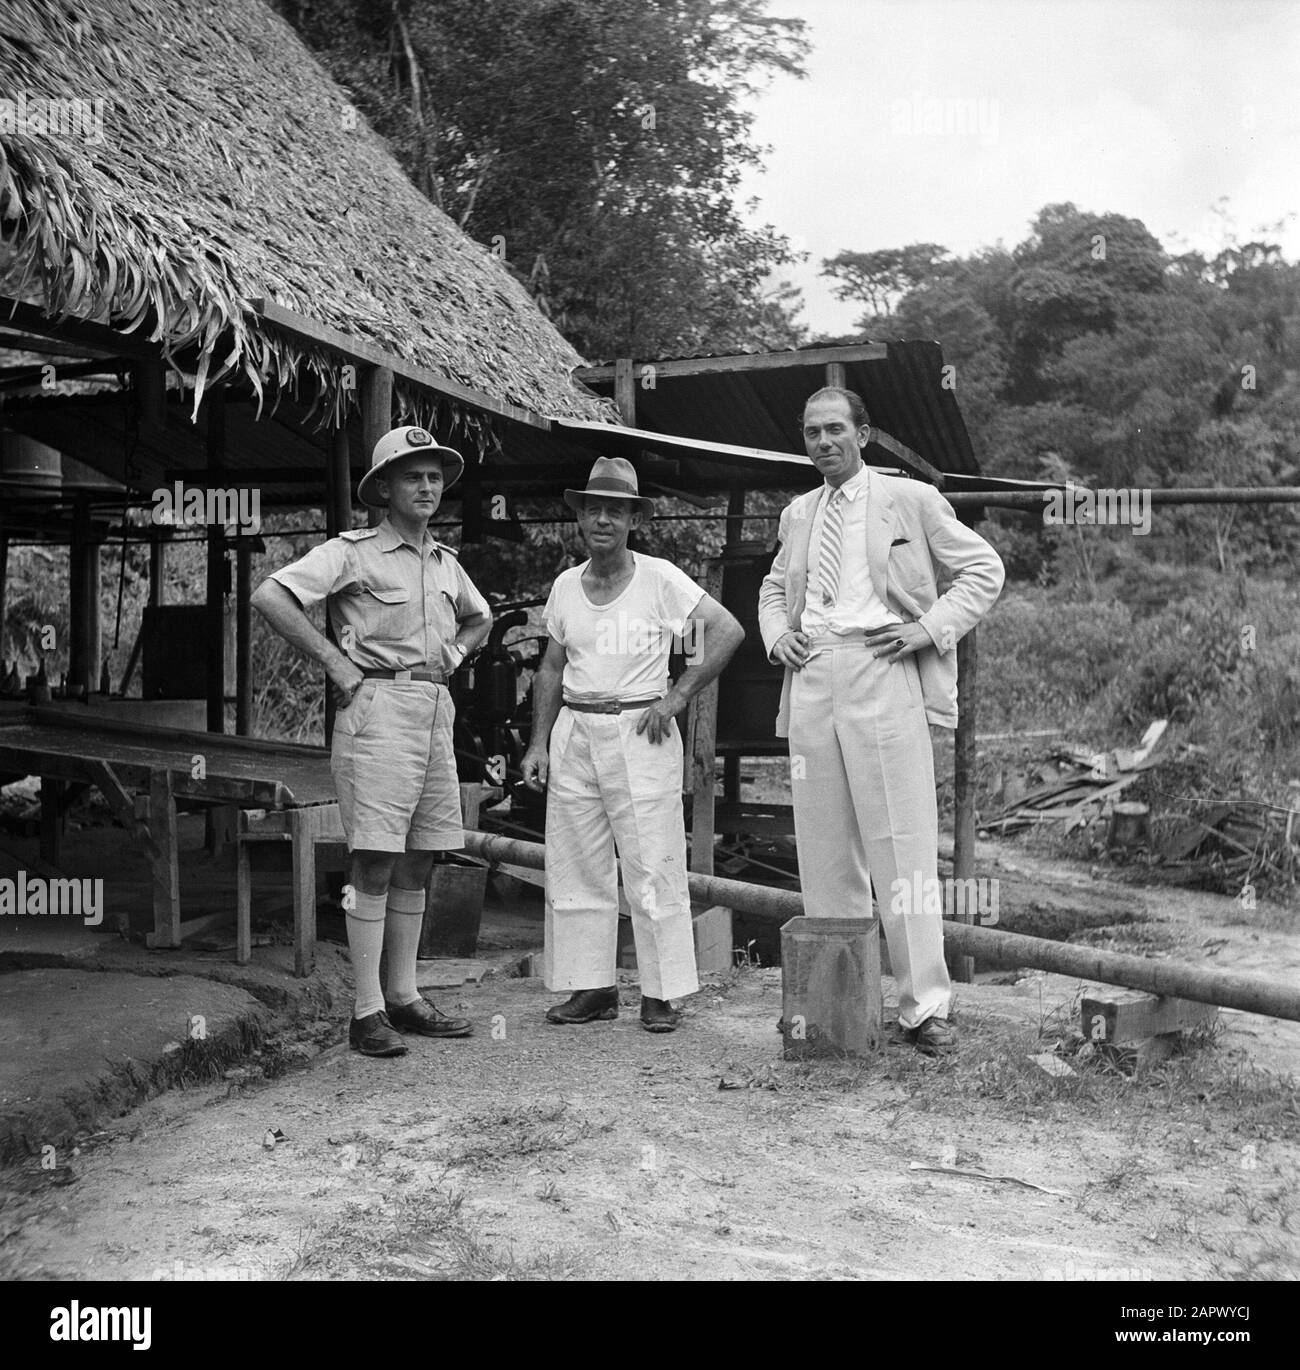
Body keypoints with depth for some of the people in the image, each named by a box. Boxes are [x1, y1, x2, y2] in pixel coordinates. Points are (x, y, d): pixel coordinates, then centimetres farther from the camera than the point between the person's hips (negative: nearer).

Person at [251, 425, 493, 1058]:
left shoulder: (445, 562, 16)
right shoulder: (351, 552, -4)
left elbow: (480, 619, 36)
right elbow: (270, 596, -15)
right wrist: (334, 660, -14)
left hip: (435, 711, 7)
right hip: (378, 709, -7)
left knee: (417, 862, 10)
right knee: (375, 862, -8)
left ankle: (403, 996, 19)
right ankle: (367, 1012, -3)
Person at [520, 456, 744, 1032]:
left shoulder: (659, 578, -3)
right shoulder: (566, 585, 10)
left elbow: (728, 631, -6)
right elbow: (551, 669, 16)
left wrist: (678, 695, -9)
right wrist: (539, 742, 7)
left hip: (639, 732, -5)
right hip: (574, 733, 5)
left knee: (652, 867, -3)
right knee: (575, 869, 6)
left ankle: (661, 994, 5)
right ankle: (592, 986, 16)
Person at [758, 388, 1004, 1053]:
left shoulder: (911, 499, 5)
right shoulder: (797, 514, 18)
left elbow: (983, 569, 7)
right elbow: (773, 588, 32)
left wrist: (931, 627, -6)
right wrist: (777, 634, 11)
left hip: (881, 674, -4)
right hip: (811, 680, 5)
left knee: (902, 846, -6)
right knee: (823, 850, 6)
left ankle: (923, 1006, 0)